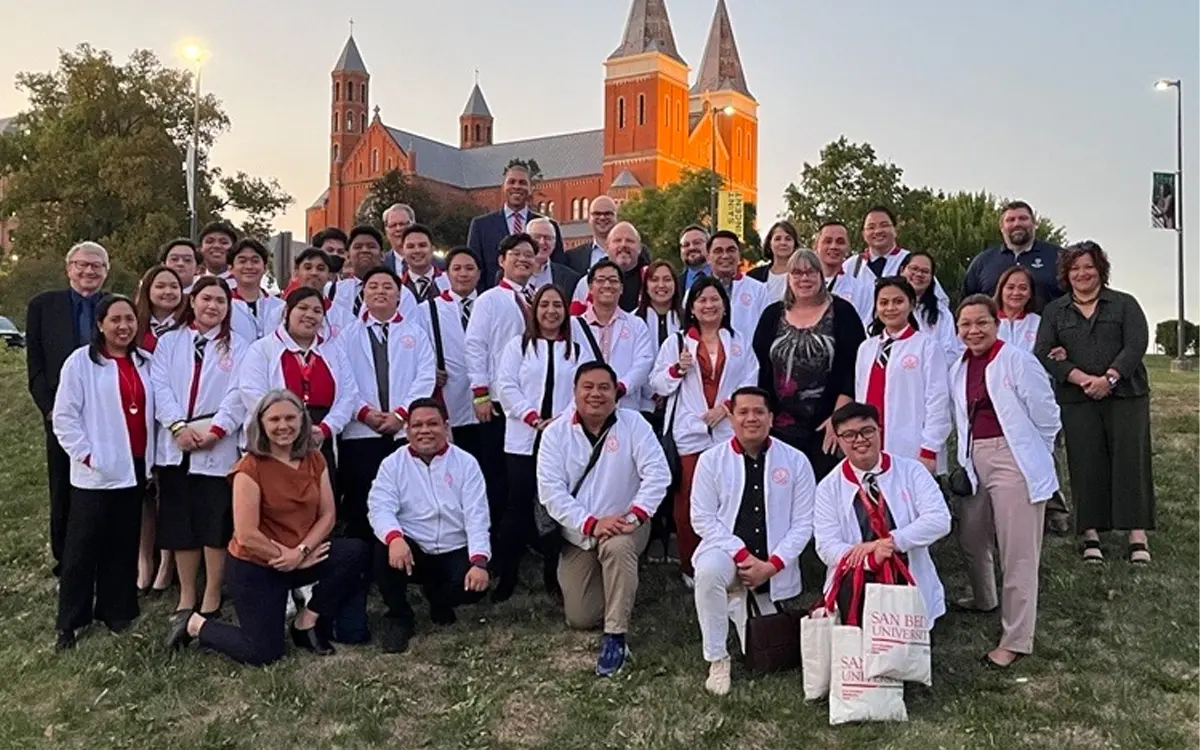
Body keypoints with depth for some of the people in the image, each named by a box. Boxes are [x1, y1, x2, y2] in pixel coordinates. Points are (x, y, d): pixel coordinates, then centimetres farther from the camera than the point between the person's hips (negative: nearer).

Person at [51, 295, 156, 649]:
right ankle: (69, 620, 13)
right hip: (96, 472, -4)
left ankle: (115, 610, 24)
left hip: (135, 467, 4)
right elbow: (64, 417, -7)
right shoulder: (81, 361, -6)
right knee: (83, 545, 2)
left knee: (124, 544, 12)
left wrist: (151, 457, 6)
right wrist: (87, 455, -13)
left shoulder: (144, 363, 9)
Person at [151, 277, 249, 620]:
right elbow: (160, 386, 1)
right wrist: (178, 426, -13)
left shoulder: (238, 347, 7)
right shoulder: (169, 341, 12)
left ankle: (212, 598, 11)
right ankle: (186, 596, 19)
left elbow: (238, 395, -4)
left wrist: (213, 430, -15)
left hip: (218, 446, -2)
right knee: (179, 522, 7)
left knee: (216, 523, 0)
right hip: (175, 444, 2)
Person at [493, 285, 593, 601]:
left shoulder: (579, 350, 12)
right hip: (524, 439, -1)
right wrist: (533, 417, -11)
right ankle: (505, 577, 6)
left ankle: (554, 576, 13)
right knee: (518, 504, -2)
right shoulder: (518, 346, 10)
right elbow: (505, 386, 0)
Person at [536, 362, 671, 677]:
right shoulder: (555, 433, -6)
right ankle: (619, 591, 35)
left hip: (624, 526, -2)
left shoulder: (632, 423, -9)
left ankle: (615, 638, -28)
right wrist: (591, 523, -23)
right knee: (580, 619, 2)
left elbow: (658, 473, -16)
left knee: (617, 545, -39)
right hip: (578, 534, 2)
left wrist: (635, 514, -29)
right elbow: (550, 490, -13)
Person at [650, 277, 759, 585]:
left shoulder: (739, 342, 15)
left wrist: (726, 405, -8)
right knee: (688, 502, -1)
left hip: (728, 431, 1)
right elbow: (658, 384, 9)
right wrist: (677, 369, -10)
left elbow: (750, 382, 7)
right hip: (689, 433, -1)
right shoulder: (676, 342, 12)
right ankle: (690, 568, 11)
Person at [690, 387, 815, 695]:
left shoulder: (795, 461, -2)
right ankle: (717, 659, -19)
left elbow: (803, 522, -2)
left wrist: (772, 564, -14)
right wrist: (743, 556, -18)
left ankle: (742, 598, 37)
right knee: (708, 570, -38)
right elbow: (702, 518, -6)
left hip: (775, 566, 2)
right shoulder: (711, 459, -4)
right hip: (727, 551, -1)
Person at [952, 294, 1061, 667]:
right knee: (970, 538, 20)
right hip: (974, 462, 7)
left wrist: (1034, 457, 4)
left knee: (1017, 552, -3)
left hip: (1014, 460, -7)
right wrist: (966, 458, 14)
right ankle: (984, 599, 48)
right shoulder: (958, 369, 10)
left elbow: (1046, 415, -7)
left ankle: (1016, 639, 7)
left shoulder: (1017, 360, -11)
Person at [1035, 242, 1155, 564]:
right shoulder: (1054, 311, 12)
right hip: (1077, 401, 1)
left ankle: (1138, 536, -2)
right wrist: (1082, 378, -13)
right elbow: (1043, 354, 0)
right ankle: (1091, 534, 3)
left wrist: (1109, 378, -16)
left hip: (1125, 395, -1)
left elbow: (1136, 344, -3)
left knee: (1131, 459, -5)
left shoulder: (1124, 304, 10)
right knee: (1086, 464, -2)